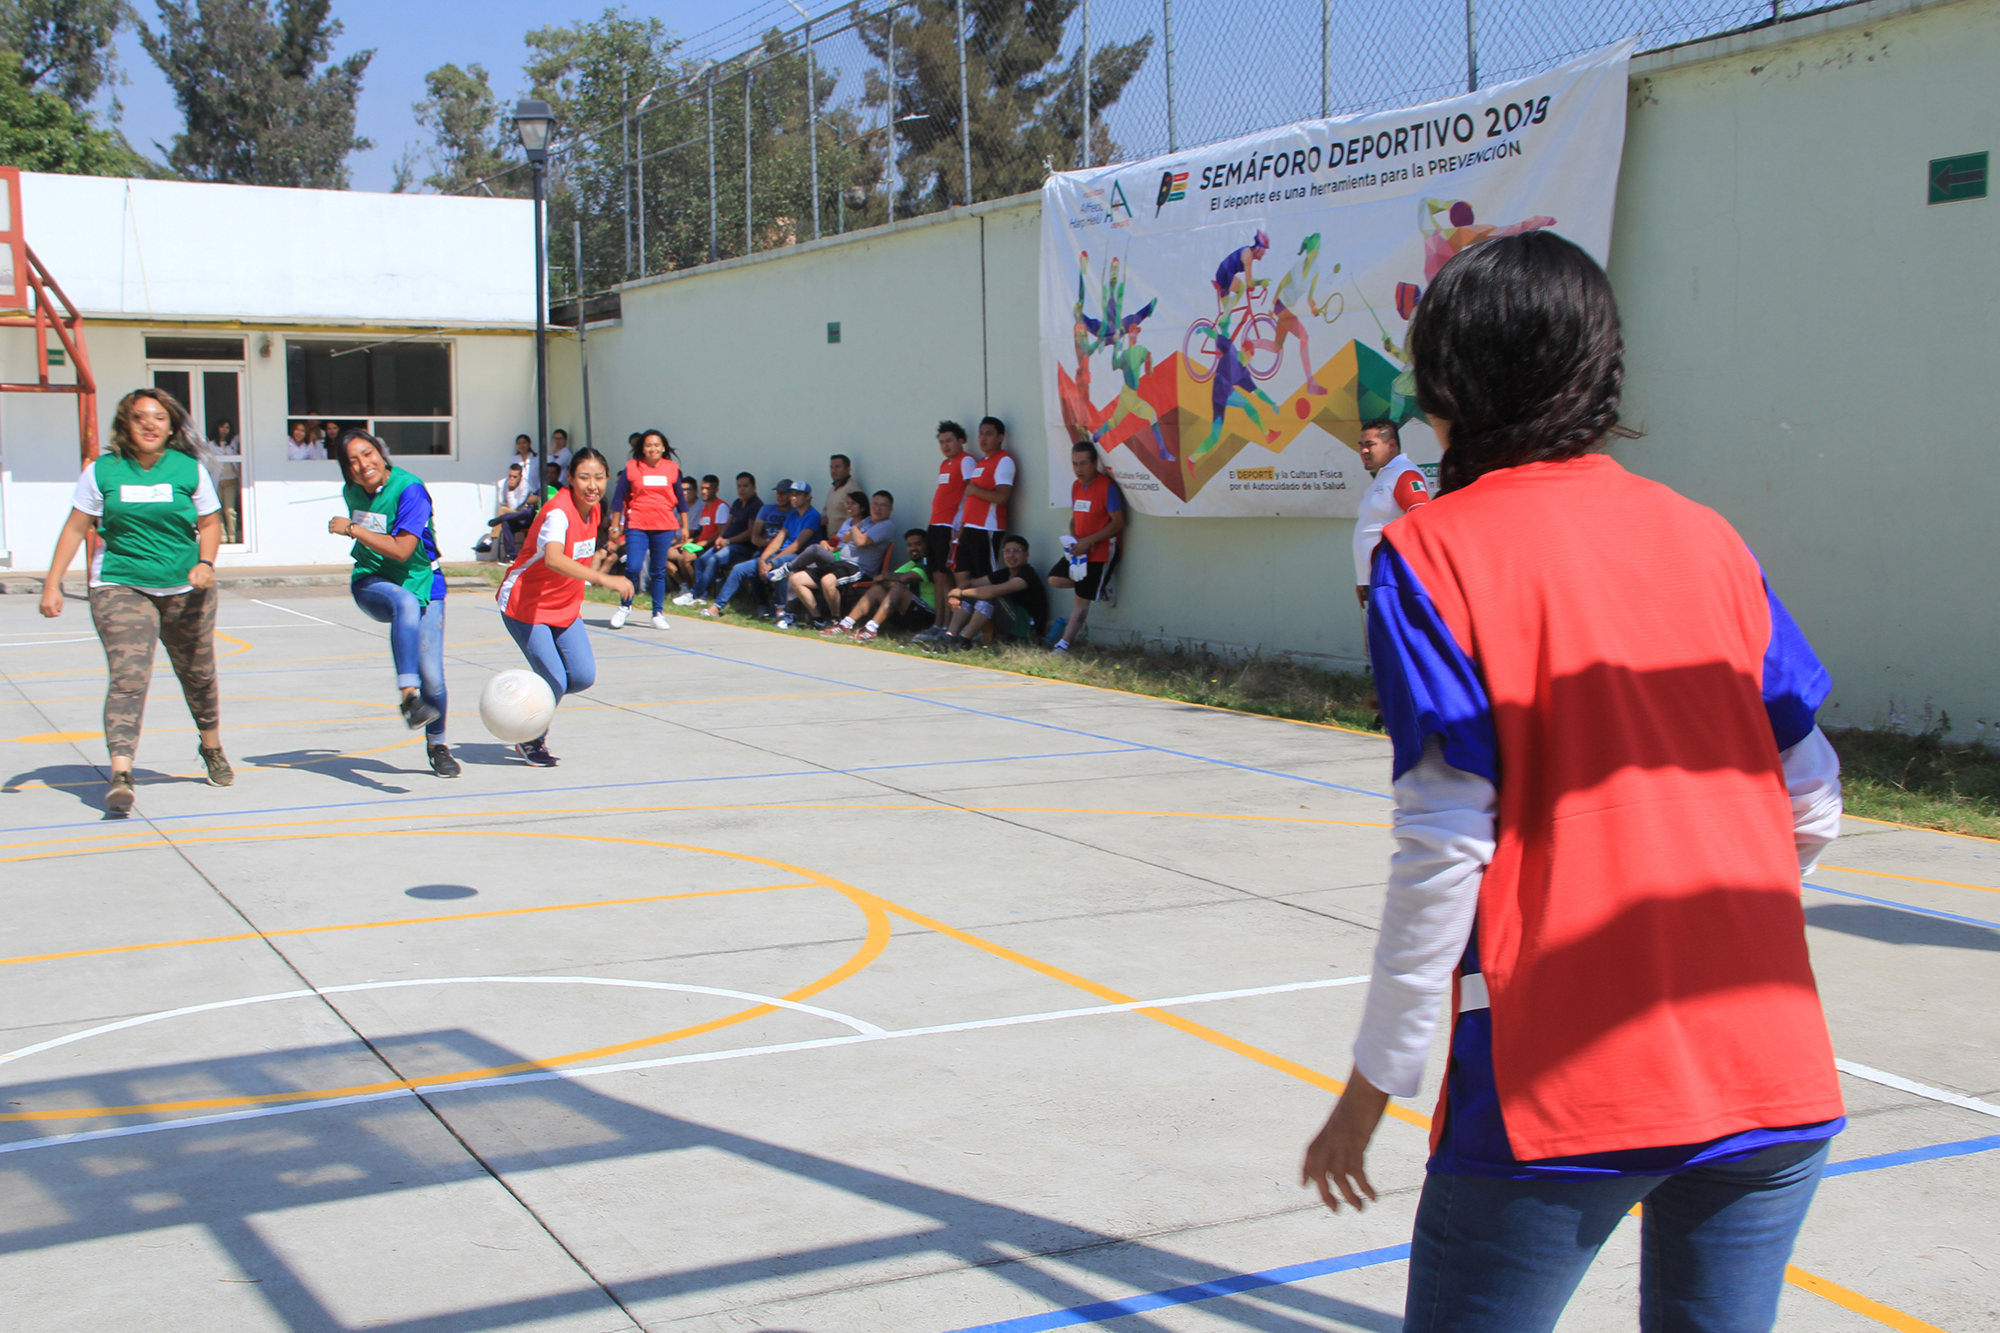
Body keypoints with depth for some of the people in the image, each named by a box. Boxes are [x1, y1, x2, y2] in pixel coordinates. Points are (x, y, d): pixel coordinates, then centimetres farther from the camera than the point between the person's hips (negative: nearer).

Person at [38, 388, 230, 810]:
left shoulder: (190, 470, 1)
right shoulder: (103, 470, -1)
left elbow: (210, 523, 8)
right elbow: (76, 528, 3)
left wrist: (205, 563, -11)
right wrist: (52, 584, -2)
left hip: (184, 589, 2)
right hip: (120, 587, -2)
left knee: (198, 674, 15)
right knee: (129, 676, -19)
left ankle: (211, 747, 42)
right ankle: (120, 775, -25)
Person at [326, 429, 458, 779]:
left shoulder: (409, 489, -17)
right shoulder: (351, 491, 3)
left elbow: (401, 550, -24)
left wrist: (351, 528, -20)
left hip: (422, 580, -2)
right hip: (371, 583, 2)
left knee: (431, 675, -10)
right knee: (406, 602, -37)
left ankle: (436, 745, 19)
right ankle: (410, 696, -48)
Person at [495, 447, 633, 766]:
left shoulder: (593, 509, -1)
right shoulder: (559, 512, -27)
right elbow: (553, 560, -48)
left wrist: (599, 559, 0)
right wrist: (603, 579, -58)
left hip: (565, 607, 8)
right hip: (525, 605, -8)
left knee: (584, 676, -2)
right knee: (555, 681, -12)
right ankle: (529, 741, 15)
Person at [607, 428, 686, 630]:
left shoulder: (672, 468, 6)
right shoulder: (631, 468, 0)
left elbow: (680, 499, 12)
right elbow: (618, 498, 4)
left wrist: (684, 526, 11)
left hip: (664, 527, 2)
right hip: (637, 526, -2)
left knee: (659, 570, 5)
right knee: (633, 567, -10)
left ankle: (658, 613, 13)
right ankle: (625, 606, 12)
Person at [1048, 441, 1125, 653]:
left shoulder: (1107, 487, -16)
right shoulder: (1076, 486, 9)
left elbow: (1117, 522, -18)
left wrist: (1088, 541, -22)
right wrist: (1073, 538, -4)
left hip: (1101, 552, -8)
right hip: (1079, 550, 8)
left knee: (1082, 599, -7)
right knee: (1055, 579, -3)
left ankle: (1064, 644, -3)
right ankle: (1099, 585, 12)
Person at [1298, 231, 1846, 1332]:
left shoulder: (1431, 553, -6)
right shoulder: (1706, 538, 8)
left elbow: (1444, 847, -12)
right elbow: (1814, 807, 10)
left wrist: (1371, 1087, -4)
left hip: (1560, 1087, -5)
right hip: (1774, 1069, 5)